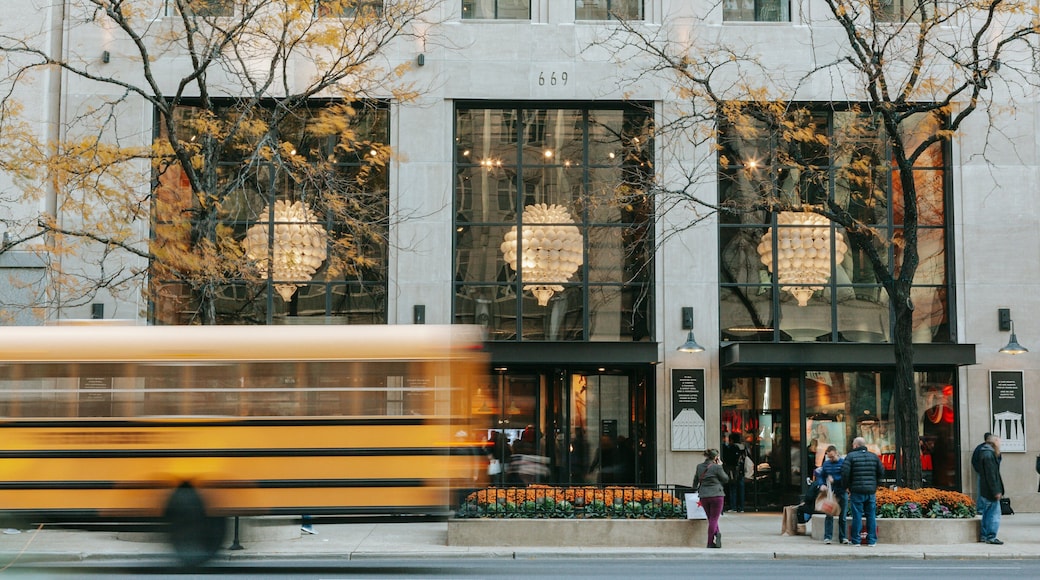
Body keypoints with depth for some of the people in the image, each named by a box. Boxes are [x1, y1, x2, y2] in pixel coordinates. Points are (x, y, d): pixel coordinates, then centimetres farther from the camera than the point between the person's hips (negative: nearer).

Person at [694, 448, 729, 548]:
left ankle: (717, 533, -4)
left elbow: (696, 480, 19)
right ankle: (710, 543, 0)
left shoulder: (699, 467, 6)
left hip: (703, 496, 5)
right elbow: (726, 479, 1)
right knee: (713, 519, 2)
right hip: (716, 495, -4)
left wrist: (695, 488, 38)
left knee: (711, 518, 16)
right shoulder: (717, 467, -11)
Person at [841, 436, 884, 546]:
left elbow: (845, 473, -10)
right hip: (871, 491, 3)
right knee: (871, 516, 8)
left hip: (857, 491, -3)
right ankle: (872, 540, 9)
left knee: (857, 516, 0)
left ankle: (856, 540, 3)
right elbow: (881, 472, 9)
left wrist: (847, 486, 4)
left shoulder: (851, 456, -5)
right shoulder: (874, 457, 9)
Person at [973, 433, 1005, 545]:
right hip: (990, 490, -10)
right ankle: (991, 537, -6)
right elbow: (991, 475, -21)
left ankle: (983, 535, 19)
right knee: (994, 514, -7)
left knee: (987, 514, 15)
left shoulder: (985, 453, 14)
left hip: (985, 491, 10)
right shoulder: (989, 454, -17)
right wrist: (996, 491, -20)